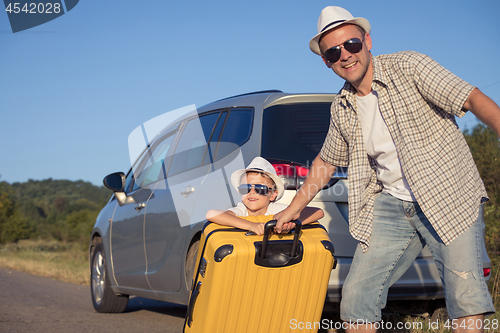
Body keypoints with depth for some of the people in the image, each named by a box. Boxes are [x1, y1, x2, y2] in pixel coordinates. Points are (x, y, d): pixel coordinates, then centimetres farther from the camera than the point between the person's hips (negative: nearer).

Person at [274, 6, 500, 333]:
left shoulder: (409, 67, -7)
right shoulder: (342, 108, 9)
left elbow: (473, 99, -17)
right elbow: (327, 161, 24)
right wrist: (293, 208, 26)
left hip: (448, 198, -5)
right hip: (391, 205, 5)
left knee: (467, 302, -17)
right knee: (356, 297, 1)